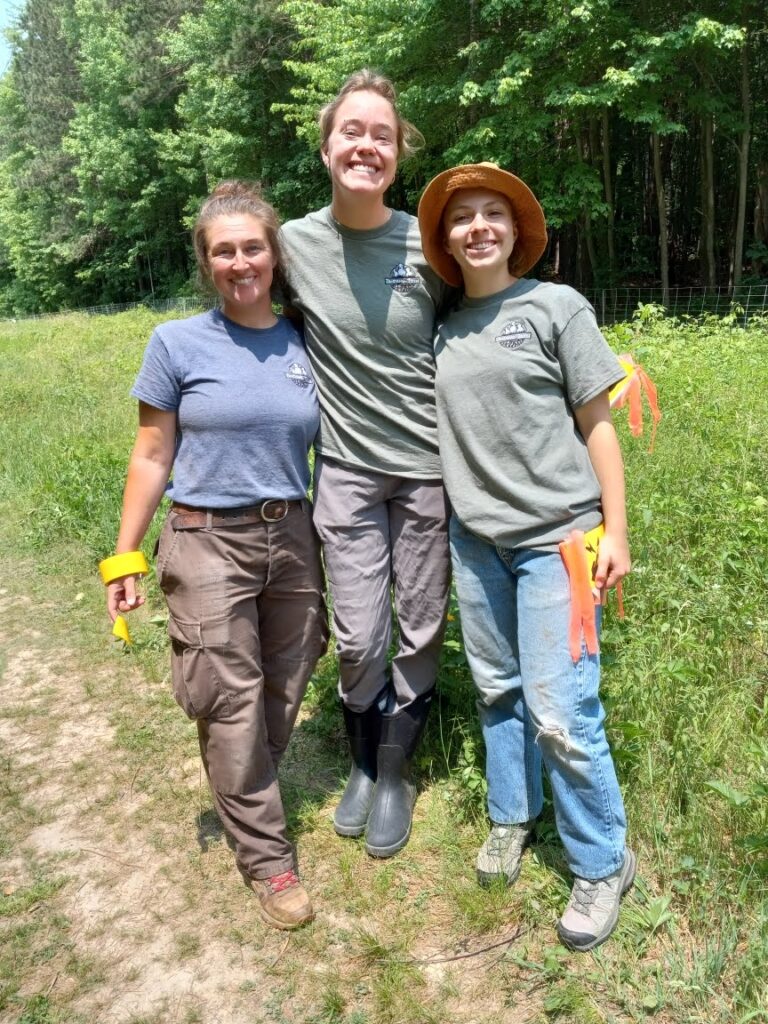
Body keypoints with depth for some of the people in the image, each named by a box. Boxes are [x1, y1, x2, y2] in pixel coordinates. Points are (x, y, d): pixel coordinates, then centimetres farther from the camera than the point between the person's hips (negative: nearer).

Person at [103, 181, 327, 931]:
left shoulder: (303, 346, 3)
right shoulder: (178, 344, -5)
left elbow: (331, 446, 10)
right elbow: (152, 458, -3)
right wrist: (124, 557, -4)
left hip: (291, 539, 4)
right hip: (210, 545, -3)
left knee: (283, 692, 13)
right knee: (234, 706, 2)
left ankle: (249, 796, 38)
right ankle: (266, 857, 18)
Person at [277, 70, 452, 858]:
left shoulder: (427, 244, -6)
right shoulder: (294, 242, -3)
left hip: (428, 467, 0)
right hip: (347, 469, 0)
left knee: (420, 635, 9)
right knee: (358, 639, 3)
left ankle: (394, 773, 32)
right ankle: (363, 763, 32)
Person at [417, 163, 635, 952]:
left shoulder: (556, 307, -1)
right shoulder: (441, 330, 9)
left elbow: (597, 423, -2)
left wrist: (614, 530, -6)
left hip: (557, 536, -4)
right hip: (475, 538, 4)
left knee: (558, 710, -6)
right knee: (496, 690, 14)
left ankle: (603, 864, 14)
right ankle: (512, 816, 36)